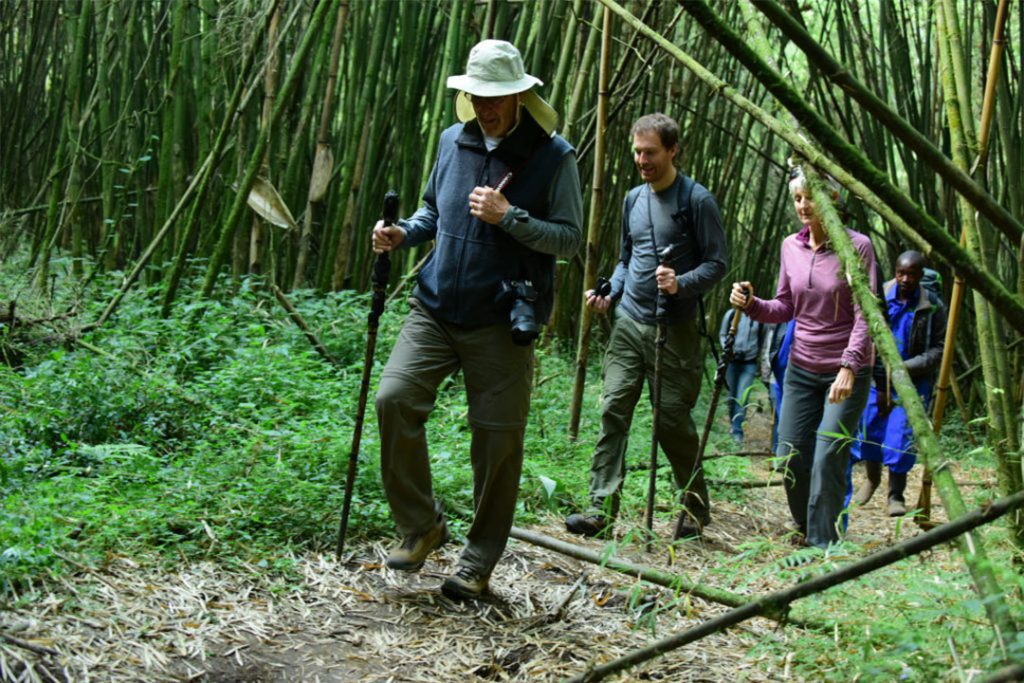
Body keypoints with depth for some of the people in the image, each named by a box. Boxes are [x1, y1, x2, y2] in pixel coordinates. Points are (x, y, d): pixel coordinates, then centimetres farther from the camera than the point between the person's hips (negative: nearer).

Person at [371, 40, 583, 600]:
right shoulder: (453, 142, 7)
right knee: (394, 397, -14)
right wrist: (403, 234, 0)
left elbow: (570, 238, -8)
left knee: (497, 440, 2)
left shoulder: (553, 157, -6)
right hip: (435, 308, 4)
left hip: (500, 322, -3)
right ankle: (421, 524, 5)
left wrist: (509, 217, -20)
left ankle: (479, 562, 19)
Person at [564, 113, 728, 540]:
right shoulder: (633, 200, 13)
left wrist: (681, 284, -23)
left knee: (673, 421, 0)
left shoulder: (696, 200, -5)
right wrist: (610, 293, 5)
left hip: (674, 331, -5)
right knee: (613, 411, -5)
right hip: (628, 324, 5)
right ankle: (602, 508, -6)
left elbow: (717, 263, -6)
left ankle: (695, 509, 18)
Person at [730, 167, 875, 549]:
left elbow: (865, 316, -15)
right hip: (802, 368, 5)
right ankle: (805, 530, 28)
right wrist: (751, 304, -8)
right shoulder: (791, 247, 4)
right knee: (790, 456, 4)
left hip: (846, 372, -5)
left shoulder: (857, 247, -11)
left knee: (827, 458, -11)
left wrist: (849, 367, -25)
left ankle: (822, 545, 2)